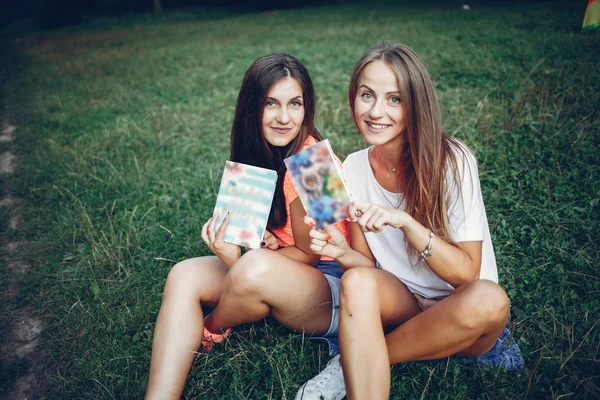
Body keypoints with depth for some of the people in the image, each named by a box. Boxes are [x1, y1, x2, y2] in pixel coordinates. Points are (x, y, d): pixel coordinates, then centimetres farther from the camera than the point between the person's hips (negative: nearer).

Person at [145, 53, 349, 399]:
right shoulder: (261, 153, 2)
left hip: (334, 290, -7)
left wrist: (237, 263, -19)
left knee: (255, 269, -35)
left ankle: (210, 331, 0)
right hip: (283, 277, 7)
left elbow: (309, 254, -12)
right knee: (185, 275, -12)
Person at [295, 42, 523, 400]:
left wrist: (405, 222, -32)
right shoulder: (354, 168, -4)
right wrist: (341, 251, -23)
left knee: (490, 301, -35)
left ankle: (350, 365, -15)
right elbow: (367, 263, 0)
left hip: (458, 308, -1)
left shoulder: (452, 160, -16)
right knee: (357, 281, -30)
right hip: (400, 302, 1)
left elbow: (466, 273, -17)